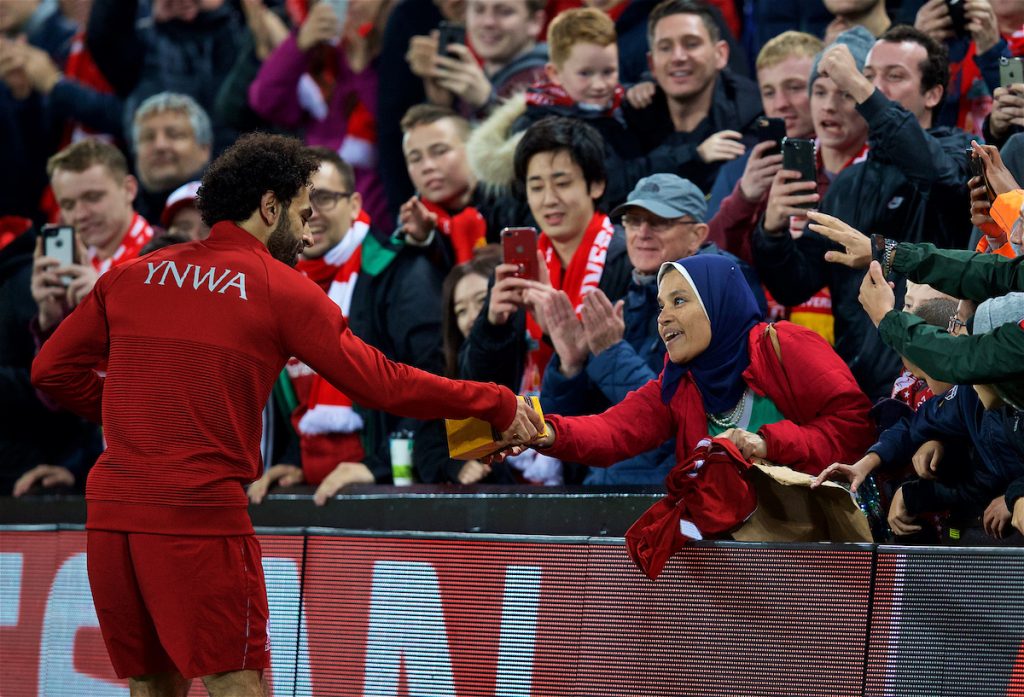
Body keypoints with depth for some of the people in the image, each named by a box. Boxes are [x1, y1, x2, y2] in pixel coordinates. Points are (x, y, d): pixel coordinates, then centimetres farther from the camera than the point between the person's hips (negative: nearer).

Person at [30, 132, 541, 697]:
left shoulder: (132, 275, 13)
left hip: (108, 514, 5)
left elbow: (52, 370, 14)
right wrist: (499, 406, 8)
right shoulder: (281, 289, 1)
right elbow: (382, 384, 0)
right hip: (199, 516, -5)